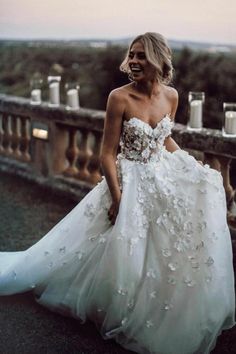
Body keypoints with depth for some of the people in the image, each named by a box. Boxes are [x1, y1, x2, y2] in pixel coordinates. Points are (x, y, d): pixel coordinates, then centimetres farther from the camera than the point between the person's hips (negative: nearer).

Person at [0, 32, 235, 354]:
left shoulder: (171, 96, -2)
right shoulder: (120, 98, -18)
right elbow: (108, 153, -15)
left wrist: (194, 167, 12)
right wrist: (118, 198, -20)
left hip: (164, 177, 6)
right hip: (130, 182, -6)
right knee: (127, 252, -7)